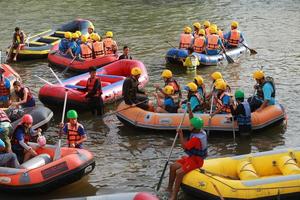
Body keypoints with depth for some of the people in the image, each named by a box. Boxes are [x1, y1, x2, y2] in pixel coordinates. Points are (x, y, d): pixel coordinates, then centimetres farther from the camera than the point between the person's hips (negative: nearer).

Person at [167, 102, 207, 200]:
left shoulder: (196, 138, -28)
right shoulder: (199, 131, -2)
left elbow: (184, 146, -22)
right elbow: (192, 120, 10)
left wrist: (180, 134, -17)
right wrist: (189, 110, 4)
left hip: (195, 161, -10)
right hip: (191, 158, 10)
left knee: (179, 172, -25)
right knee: (173, 166, 5)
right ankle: (170, 187, 14)